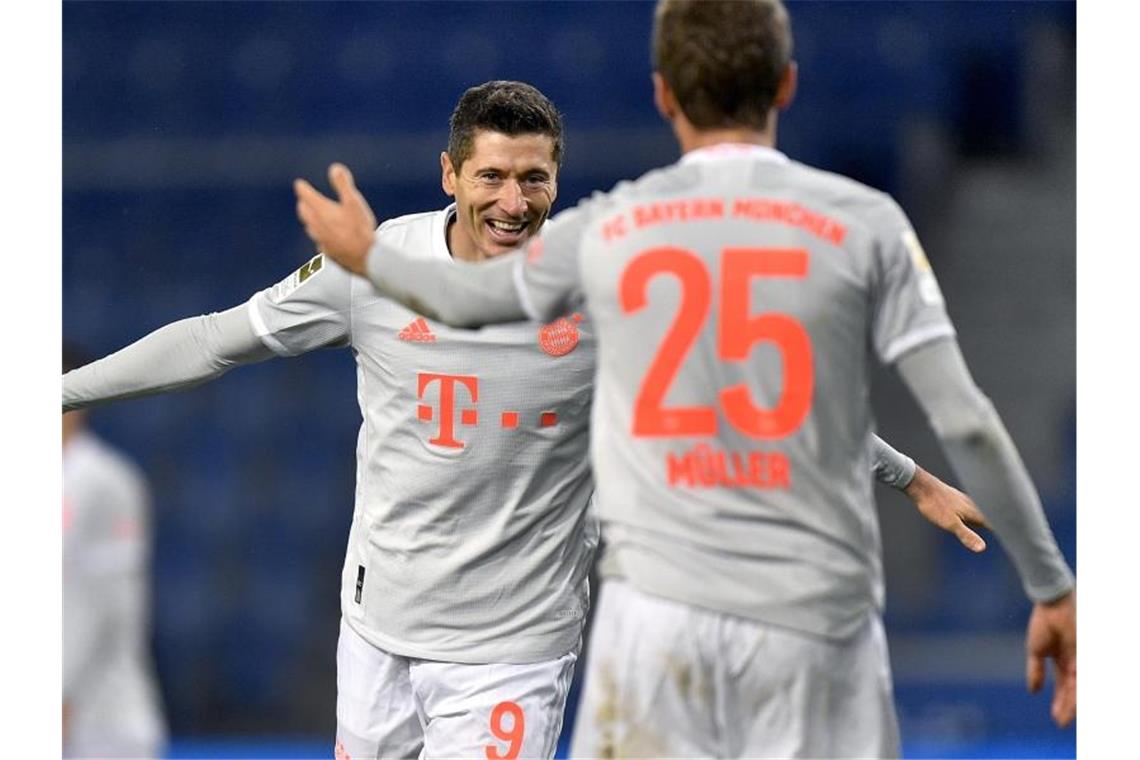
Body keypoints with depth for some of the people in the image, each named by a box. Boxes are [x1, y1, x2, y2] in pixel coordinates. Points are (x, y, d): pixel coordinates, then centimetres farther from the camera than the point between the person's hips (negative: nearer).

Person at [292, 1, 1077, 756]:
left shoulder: (607, 229, 5)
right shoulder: (864, 222, -1)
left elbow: (467, 296, 24)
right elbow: (966, 424, -5)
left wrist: (367, 256, 45)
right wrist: (1055, 589, 2)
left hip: (657, 611, 1)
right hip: (819, 617, -1)